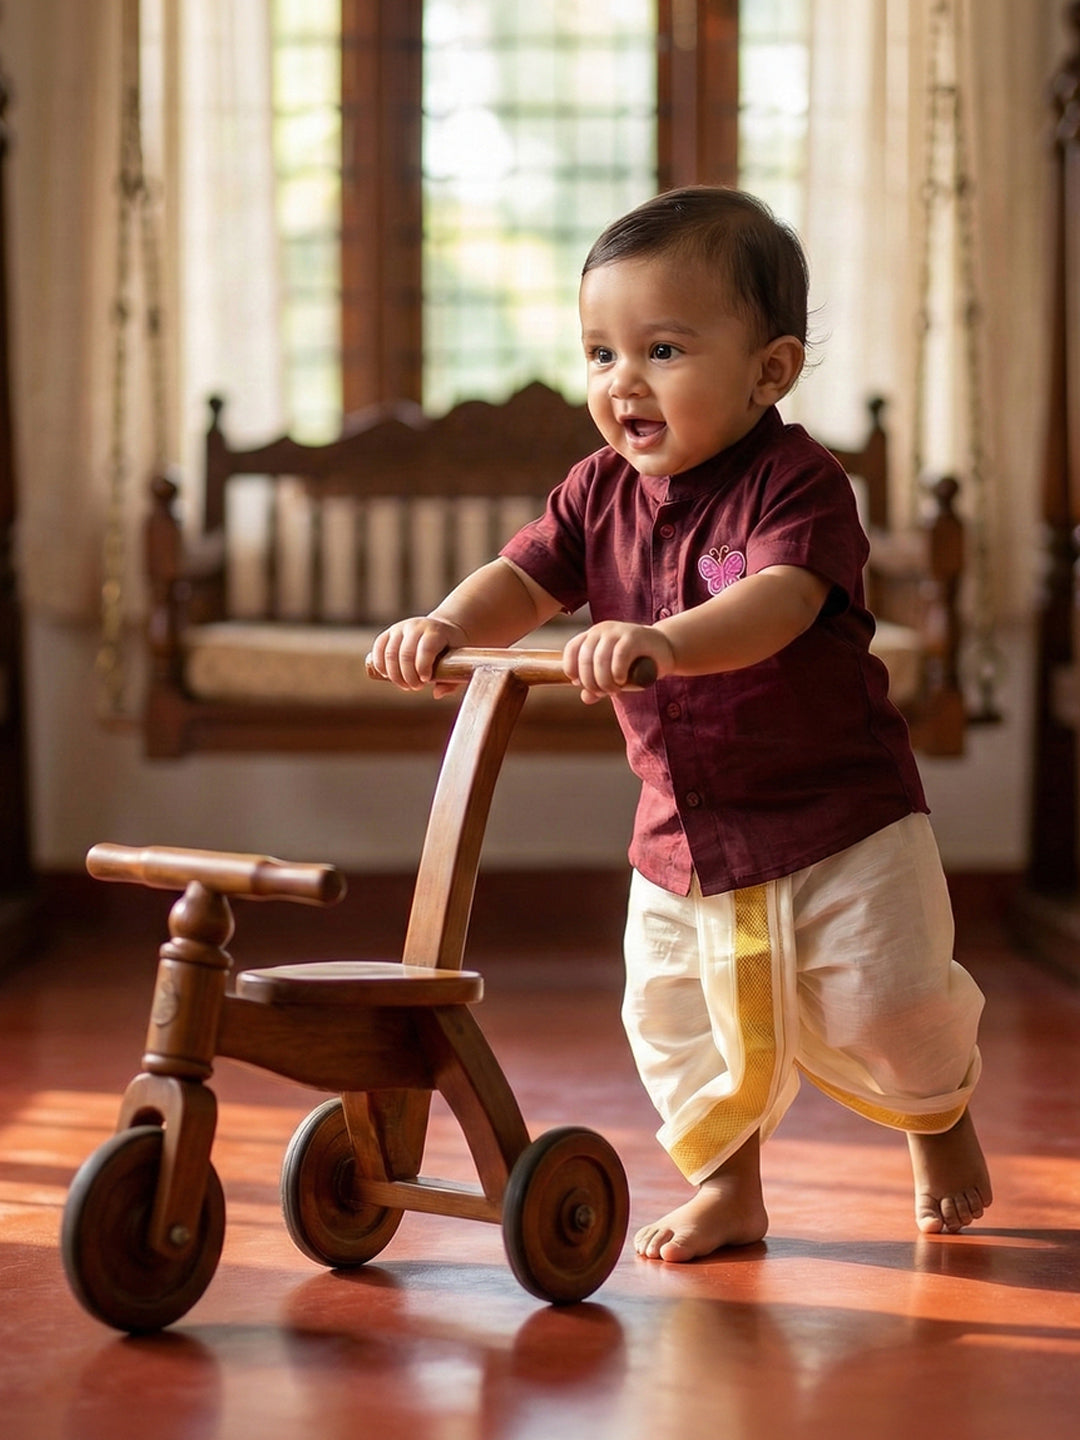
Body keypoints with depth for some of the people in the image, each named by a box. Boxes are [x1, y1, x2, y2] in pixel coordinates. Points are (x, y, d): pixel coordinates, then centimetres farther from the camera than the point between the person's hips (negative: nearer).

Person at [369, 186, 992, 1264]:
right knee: (676, 1015, 6)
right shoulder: (600, 493, 0)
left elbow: (776, 605, -36)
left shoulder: (797, 483, -19)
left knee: (877, 1010, 2)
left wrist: (664, 641, -54)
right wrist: (447, 626, -30)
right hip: (679, 830, 5)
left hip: (835, 819, -5)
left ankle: (938, 1115, 35)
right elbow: (524, 579, -8)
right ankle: (725, 1184, 27)